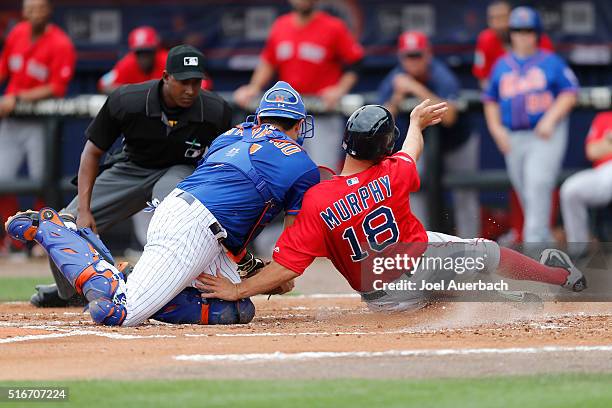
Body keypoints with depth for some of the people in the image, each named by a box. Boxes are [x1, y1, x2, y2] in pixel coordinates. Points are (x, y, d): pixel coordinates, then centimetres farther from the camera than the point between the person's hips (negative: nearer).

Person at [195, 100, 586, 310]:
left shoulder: (317, 202, -27)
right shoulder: (393, 175, -20)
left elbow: (287, 266, -29)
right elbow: (412, 149, 7)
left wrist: (237, 290, -24)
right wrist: (416, 123, 30)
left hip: (384, 298, 0)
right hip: (423, 259, 0)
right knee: (484, 251, 25)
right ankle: (562, 275, 40)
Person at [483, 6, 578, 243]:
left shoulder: (550, 62, 2)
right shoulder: (502, 66, 14)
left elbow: (569, 94, -3)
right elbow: (491, 101, 19)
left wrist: (550, 119, -15)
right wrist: (496, 128, 4)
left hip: (546, 136, -5)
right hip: (513, 139, 5)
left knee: (537, 187, -18)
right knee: (525, 195, 7)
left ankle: (534, 242, -19)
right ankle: (546, 243, 20)